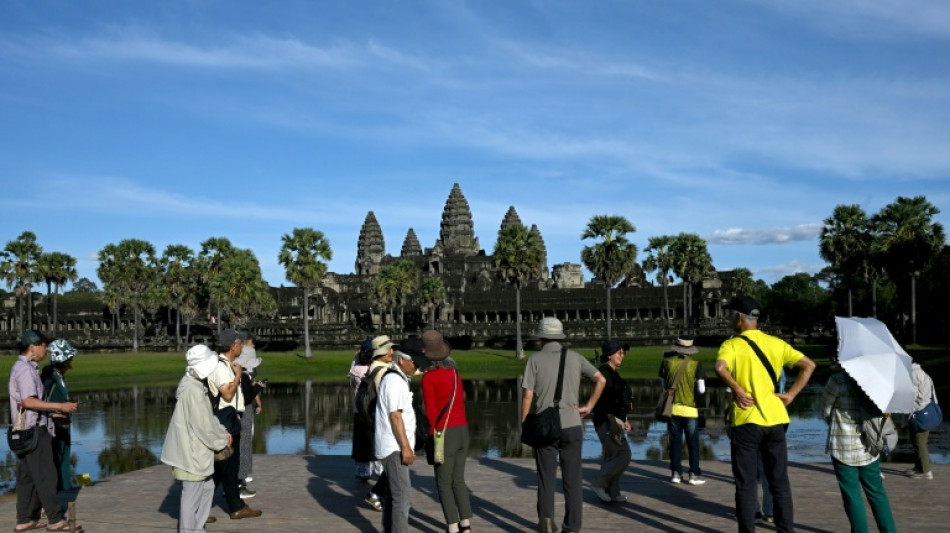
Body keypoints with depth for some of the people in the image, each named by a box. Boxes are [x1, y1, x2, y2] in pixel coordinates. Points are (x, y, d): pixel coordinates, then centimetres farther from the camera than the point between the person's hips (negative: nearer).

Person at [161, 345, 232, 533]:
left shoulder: (194, 384, 5)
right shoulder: (192, 390, -25)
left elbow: (207, 415, 14)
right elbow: (203, 425, -23)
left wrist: (222, 430, 3)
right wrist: (222, 439, -8)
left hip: (195, 449, 10)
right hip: (192, 452, -10)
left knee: (207, 486, 19)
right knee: (192, 494, 3)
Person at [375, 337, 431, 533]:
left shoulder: (398, 378, 15)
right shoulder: (394, 380, -17)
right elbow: (395, 415, -21)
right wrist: (406, 447, -20)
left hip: (392, 447, 10)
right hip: (394, 447, -10)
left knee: (392, 494, 15)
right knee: (401, 495, -10)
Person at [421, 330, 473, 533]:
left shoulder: (429, 377, -13)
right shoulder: (454, 370, 8)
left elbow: (431, 412, -13)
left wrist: (431, 438, -3)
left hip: (445, 434, -6)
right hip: (463, 430, 7)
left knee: (444, 484, 5)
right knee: (458, 480, 17)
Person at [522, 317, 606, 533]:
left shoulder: (535, 359, -5)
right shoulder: (574, 357, 4)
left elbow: (528, 396, -8)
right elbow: (601, 379, 2)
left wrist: (524, 424, 2)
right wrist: (589, 406, 6)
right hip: (572, 426, 2)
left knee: (546, 479, 9)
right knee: (572, 479, 9)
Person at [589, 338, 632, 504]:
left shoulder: (612, 373, 16)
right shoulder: (605, 372, -15)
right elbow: (605, 400, -23)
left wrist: (623, 420, 22)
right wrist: (613, 423, -26)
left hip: (613, 421, 10)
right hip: (607, 421, -10)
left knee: (611, 456, 12)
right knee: (623, 454, -11)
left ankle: (612, 493, 18)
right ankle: (599, 484, -4)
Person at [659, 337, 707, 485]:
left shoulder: (667, 361, -4)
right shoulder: (696, 365, -9)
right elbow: (701, 389, -7)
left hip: (672, 407, 2)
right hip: (690, 408, -2)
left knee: (675, 441, 10)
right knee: (693, 443, 8)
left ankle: (676, 473, 12)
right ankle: (694, 474, 8)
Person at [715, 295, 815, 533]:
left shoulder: (732, 345, -5)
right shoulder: (776, 343, 9)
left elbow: (720, 367, -26)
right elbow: (809, 365, 7)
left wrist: (737, 391, -14)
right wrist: (792, 393, 6)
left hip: (747, 421, -4)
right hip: (775, 419, 4)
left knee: (746, 485, 5)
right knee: (780, 482, 13)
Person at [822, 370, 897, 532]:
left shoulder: (838, 380, -17)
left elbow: (826, 409, -6)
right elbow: (883, 410, 6)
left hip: (843, 447, -5)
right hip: (869, 447, 5)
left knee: (852, 494, 6)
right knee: (876, 491, 18)